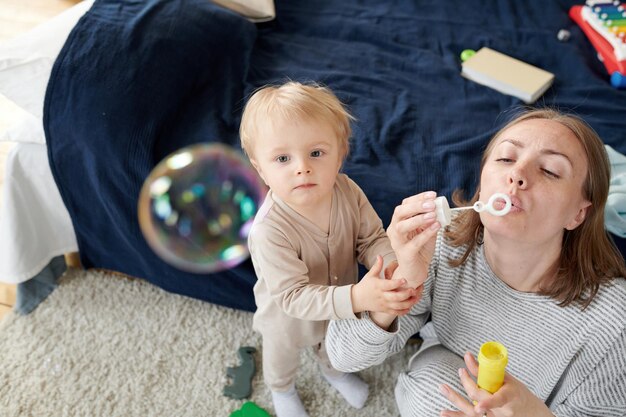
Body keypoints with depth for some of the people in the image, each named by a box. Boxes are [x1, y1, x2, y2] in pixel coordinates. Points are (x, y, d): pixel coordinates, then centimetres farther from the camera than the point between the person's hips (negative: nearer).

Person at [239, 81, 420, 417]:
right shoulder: (269, 230, -43)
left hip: (340, 303, 4)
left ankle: (332, 370, 73)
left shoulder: (347, 191, -29)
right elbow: (293, 296, -40)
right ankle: (282, 390, 67)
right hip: (288, 317, -3)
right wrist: (357, 298, -53)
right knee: (282, 358, 31)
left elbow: (372, 238, -17)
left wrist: (394, 267, -39)